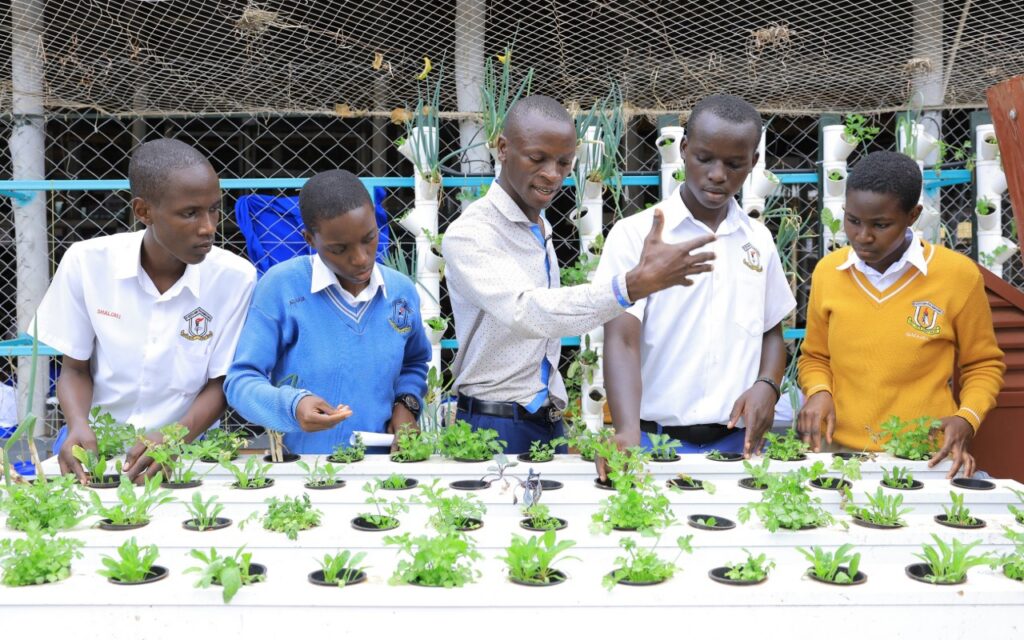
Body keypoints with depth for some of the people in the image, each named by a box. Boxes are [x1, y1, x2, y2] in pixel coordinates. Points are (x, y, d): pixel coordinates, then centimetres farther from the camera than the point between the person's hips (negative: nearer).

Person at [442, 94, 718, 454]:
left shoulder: (541, 228, 10)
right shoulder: (468, 235, -16)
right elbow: (526, 312, -32)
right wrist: (636, 284, -43)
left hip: (549, 421, 7)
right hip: (494, 424, -7)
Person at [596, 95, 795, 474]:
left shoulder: (758, 240, 9)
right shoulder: (635, 234, -6)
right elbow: (622, 340, -13)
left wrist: (767, 385, -3)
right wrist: (628, 430, -28)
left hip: (739, 441, 4)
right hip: (656, 440, -4)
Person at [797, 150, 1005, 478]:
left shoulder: (958, 274, -3)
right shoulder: (827, 272, 5)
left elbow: (983, 365, 10)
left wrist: (967, 417, -6)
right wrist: (819, 392, -1)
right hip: (840, 451, 2)